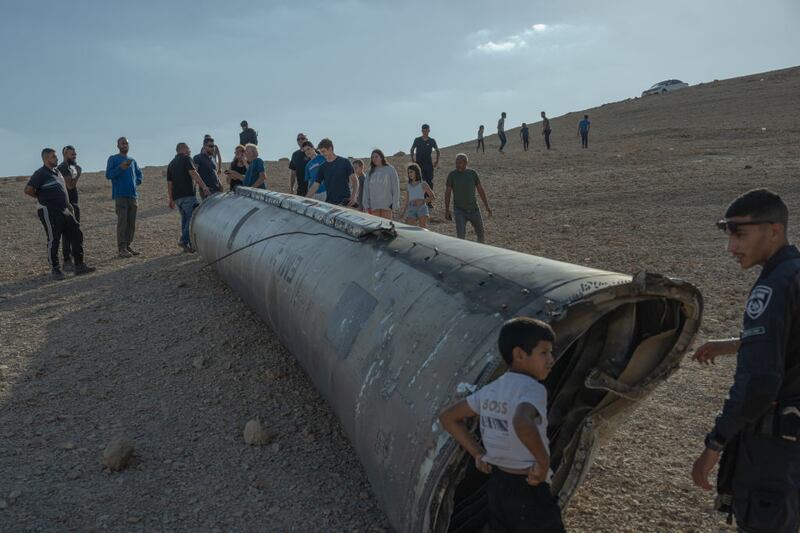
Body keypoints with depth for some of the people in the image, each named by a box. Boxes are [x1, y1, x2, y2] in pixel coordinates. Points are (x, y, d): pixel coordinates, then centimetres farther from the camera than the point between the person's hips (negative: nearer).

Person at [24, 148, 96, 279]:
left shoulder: (57, 171, 14)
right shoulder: (41, 174, -12)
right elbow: (28, 190, -20)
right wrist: (42, 198, -5)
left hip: (64, 210, 9)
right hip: (49, 212, -8)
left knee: (76, 235, 6)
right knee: (53, 240, -2)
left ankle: (79, 266, 11)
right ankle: (55, 269, 9)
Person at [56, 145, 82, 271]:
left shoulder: (72, 167, 15)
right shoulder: (62, 168, -14)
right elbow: (70, 185, -21)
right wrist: (79, 174, -18)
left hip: (74, 203, 9)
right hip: (66, 204, -9)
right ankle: (67, 261, -5)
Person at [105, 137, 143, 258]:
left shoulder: (132, 160, 18)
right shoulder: (113, 159, 1)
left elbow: (139, 173, 31)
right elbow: (108, 174, -10)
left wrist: (137, 182, 12)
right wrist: (121, 168, -22)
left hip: (132, 194, 6)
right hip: (120, 195, -6)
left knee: (131, 223, 7)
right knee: (122, 222, -11)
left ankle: (128, 245, 14)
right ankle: (122, 248, -10)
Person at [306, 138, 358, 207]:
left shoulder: (344, 163, -1)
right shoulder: (323, 167, 8)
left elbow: (354, 180, 0)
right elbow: (315, 185, 7)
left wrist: (354, 196, -15)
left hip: (344, 202, -3)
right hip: (329, 203, 4)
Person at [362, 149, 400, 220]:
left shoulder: (390, 170, 2)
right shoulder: (370, 172, 12)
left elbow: (395, 187, -1)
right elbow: (366, 189, 11)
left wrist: (394, 204, -7)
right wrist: (366, 204, 3)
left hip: (387, 204, -3)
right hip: (374, 205, 3)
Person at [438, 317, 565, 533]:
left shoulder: (490, 390, 4)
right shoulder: (532, 389, -20)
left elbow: (448, 417, 11)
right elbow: (522, 423, -42)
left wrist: (478, 453, 9)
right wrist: (543, 461, -27)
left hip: (496, 487, 7)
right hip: (529, 491, -7)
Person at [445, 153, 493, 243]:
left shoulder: (472, 173, 0)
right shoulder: (452, 175, -6)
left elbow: (480, 190, 6)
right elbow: (447, 193, -2)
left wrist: (487, 206, 5)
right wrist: (447, 210, -5)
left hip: (474, 209, 3)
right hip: (459, 210, -3)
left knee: (480, 233, 13)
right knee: (460, 235, -11)